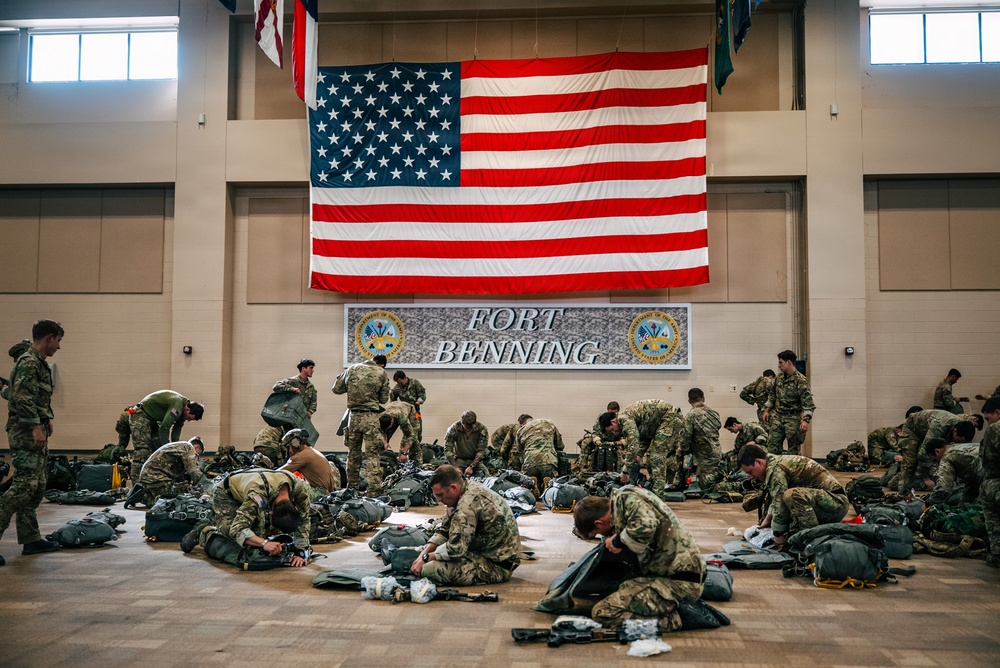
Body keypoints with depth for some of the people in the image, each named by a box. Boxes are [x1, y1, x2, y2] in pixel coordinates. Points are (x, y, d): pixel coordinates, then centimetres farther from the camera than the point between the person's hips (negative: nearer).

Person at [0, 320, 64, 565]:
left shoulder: (40, 363, 18)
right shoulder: (28, 362, -13)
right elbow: (21, 397, -22)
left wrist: (46, 419, 18)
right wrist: (36, 426, -25)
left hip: (36, 432, 10)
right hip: (26, 433, -10)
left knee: (38, 485, 11)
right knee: (24, 485, -15)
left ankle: (31, 539, 16)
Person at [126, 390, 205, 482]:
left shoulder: (182, 409, 2)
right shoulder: (177, 405, -28)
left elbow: (176, 432, 6)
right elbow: (164, 428, -28)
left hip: (152, 419, 10)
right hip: (140, 415, -10)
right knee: (142, 450, -17)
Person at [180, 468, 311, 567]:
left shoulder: (300, 487, -32)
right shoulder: (257, 494, -46)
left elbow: (303, 521, -20)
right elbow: (237, 528, -47)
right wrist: (264, 543, -62)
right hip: (226, 494, -6)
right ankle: (203, 532, 10)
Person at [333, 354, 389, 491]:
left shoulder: (352, 369, 9)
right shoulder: (381, 373, 2)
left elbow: (336, 389, 14)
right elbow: (384, 399, 6)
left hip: (354, 415, 3)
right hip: (371, 417, -3)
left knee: (353, 452, 14)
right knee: (372, 454, -2)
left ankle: (352, 487, 22)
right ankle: (373, 489, -7)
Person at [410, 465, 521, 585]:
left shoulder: (469, 503, -26)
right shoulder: (469, 487, 4)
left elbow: (455, 548, -27)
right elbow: (445, 529, 10)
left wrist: (426, 558, -13)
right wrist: (423, 553, -2)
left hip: (498, 565, -10)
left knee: (429, 569, -23)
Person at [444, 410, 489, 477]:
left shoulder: (481, 429, -14)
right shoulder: (453, 429, -16)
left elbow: (481, 451, -13)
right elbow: (448, 450, -16)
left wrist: (471, 467, -23)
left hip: (475, 460, 0)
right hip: (459, 459, 0)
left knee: (485, 476, -21)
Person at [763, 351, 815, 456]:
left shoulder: (801, 380, -14)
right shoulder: (780, 378, 8)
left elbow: (808, 403, -18)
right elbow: (772, 395, 20)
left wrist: (806, 420, -27)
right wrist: (767, 411, 16)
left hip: (793, 419, -6)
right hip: (777, 417, 6)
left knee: (794, 449, 3)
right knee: (772, 446, 5)